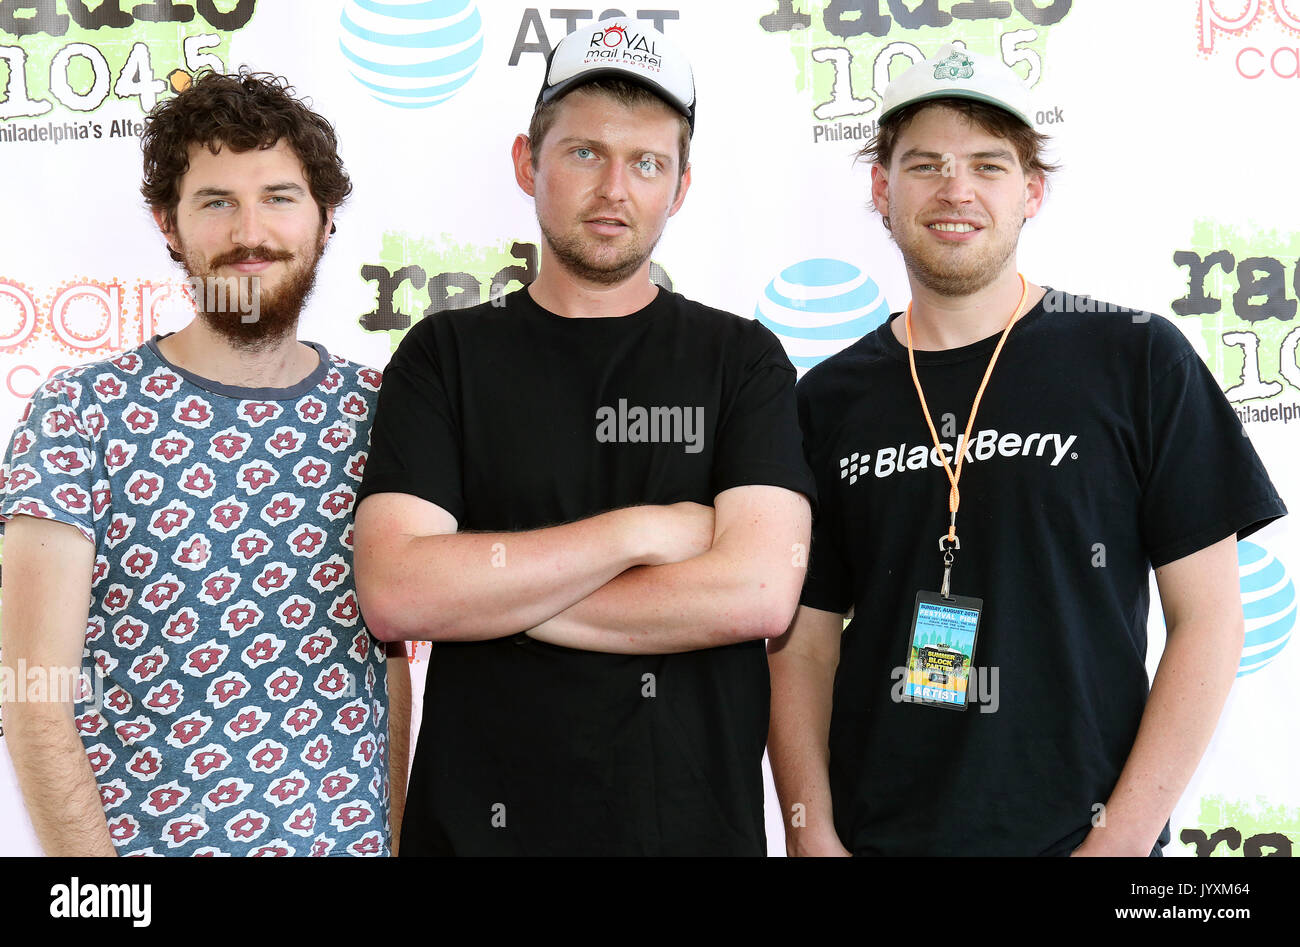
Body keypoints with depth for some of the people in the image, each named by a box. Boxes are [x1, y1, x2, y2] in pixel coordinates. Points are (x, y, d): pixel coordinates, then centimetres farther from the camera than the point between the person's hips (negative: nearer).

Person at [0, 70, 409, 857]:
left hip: (349, 837, 3)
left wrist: (392, 833, 1)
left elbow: (390, 660, 6)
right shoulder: (79, 415, -10)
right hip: (135, 838, -3)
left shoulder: (374, 410, 0)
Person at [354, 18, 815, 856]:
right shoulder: (446, 356, 0)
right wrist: (639, 531, -14)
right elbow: (393, 593, -13)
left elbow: (759, 592, -16)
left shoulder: (741, 359, -1)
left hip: (697, 820, 0)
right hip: (476, 819, 0)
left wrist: (491, 593, -13)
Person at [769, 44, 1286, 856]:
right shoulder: (830, 399, 3)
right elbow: (804, 639, 4)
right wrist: (813, 834, -7)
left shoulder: (1138, 362, -4)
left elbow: (1209, 616, -5)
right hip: (875, 834, 2)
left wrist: (1122, 839, -11)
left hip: (1077, 833, -2)